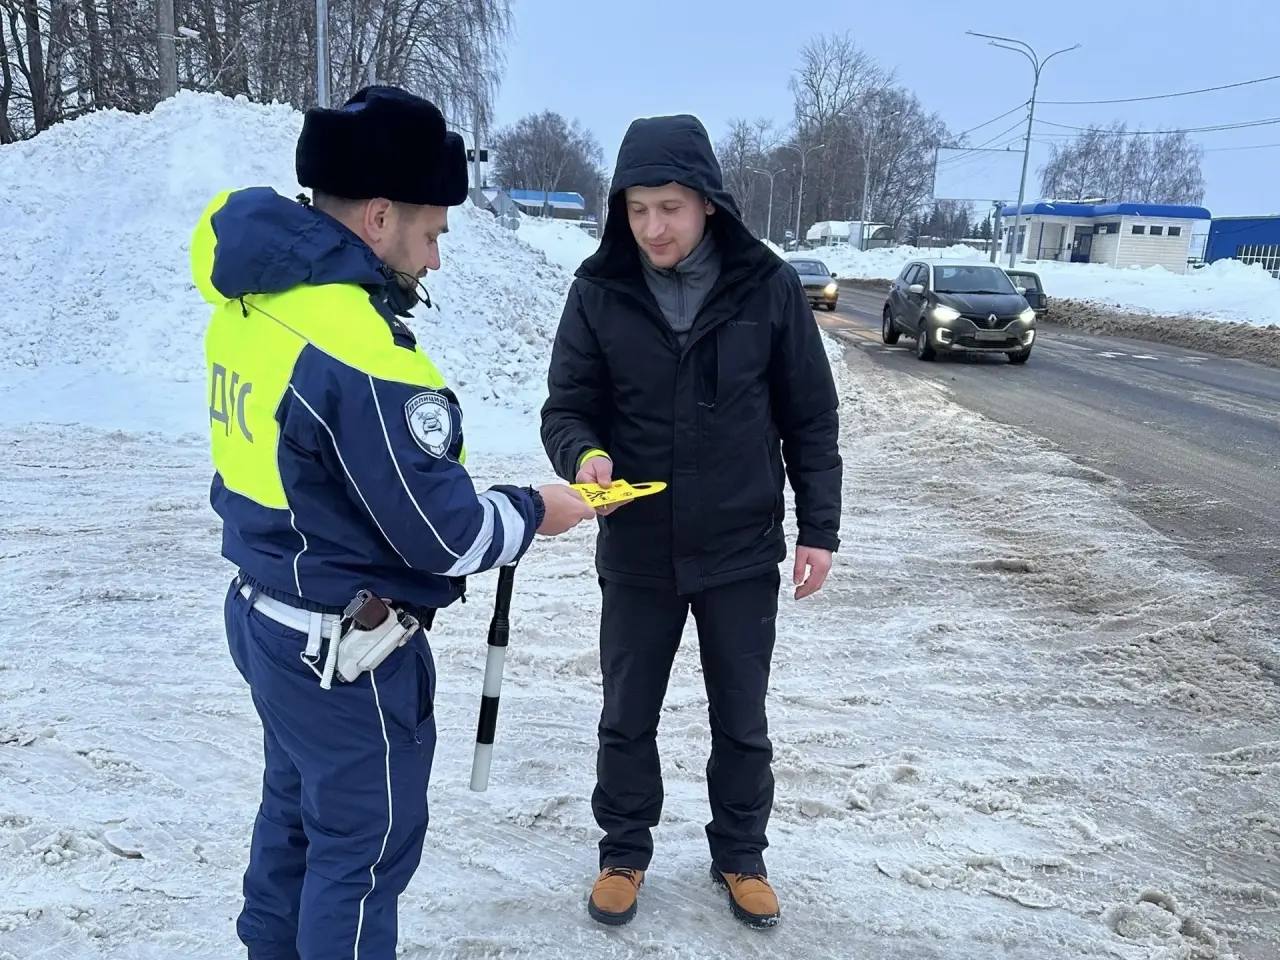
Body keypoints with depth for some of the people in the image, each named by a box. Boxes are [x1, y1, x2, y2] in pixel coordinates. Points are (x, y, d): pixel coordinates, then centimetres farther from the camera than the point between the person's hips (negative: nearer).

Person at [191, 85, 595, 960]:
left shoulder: (253, 301, 0)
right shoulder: (359, 351, -28)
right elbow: (442, 535, -23)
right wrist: (534, 512, -6)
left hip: (266, 613, 9)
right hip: (347, 649, -9)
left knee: (297, 813, 26)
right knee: (364, 846, 10)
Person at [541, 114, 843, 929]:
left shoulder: (769, 288, -9)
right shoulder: (599, 292, -8)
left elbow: (811, 419, -1)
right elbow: (566, 406, -3)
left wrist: (819, 527, -1)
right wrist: (583, 453, -26)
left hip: (742, 551, 0)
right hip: (637, 552, 1)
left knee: (741, 722, 16)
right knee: (627, 718, 15)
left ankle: (740, 856, 38)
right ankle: (625, 854, 38)